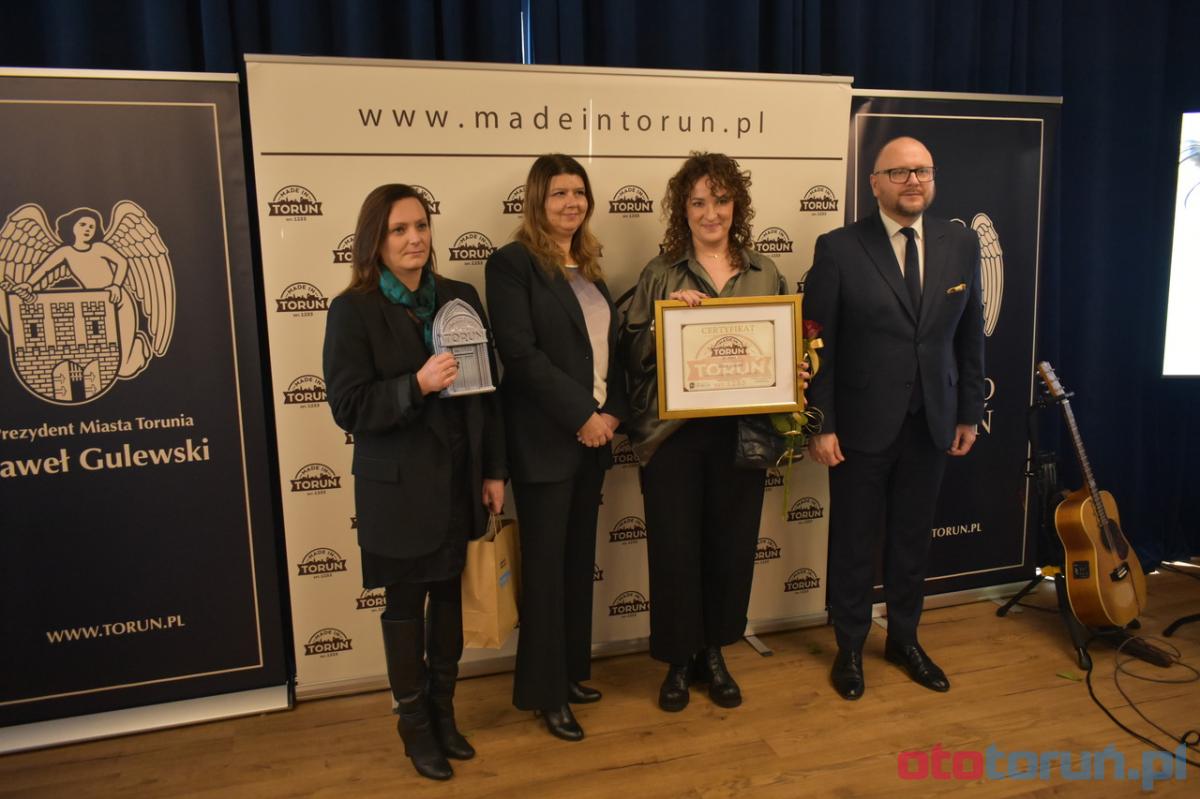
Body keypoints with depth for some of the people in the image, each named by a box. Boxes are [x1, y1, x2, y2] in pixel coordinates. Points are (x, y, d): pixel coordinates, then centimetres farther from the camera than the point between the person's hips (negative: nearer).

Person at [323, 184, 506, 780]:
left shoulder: (461, 298, 4)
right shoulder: (352, 310, -9)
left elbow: (488, 387, 6)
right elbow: (348, 407, -13)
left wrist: (494, 470, 5)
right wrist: (418, 384, -27)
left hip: (461, 479, 4)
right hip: (400, 486, -4)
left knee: (451, 594, 15)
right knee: (406, 603, 10)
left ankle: (444, 712, 35)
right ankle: (414, 725, 29)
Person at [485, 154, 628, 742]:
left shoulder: (588, 267, 14)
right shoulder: (512, 263, -8)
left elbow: (610, 346, 13)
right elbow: (520, 354, -17)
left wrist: (612, 411, -2)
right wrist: (581, 414, -17)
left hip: (594, 433, 7)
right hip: (545, 439, -7)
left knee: (579, 558, 15)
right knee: (546, 564, 4)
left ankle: (570, 670, 32)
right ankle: (544, 690, 19)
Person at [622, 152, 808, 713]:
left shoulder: (764, 273, 8)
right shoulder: (660, 274, 1)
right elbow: (632, 354, -3)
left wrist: (796, 374, -6)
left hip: (740, 431, 3)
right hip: (672, 433, -2)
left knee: (731, 545, 11)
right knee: (674, 548, 3)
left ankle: (713, 654, 33)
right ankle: (678, 662, 25)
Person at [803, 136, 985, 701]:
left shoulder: (961, 244, 3)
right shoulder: (839, 249, -9)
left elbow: (970, 336, 8)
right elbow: (818, 345, -9)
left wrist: (969, 413, 7)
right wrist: (820, 425, -12)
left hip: (932, 422, 4)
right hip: (862, 424, -3)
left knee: (913, 537, 16)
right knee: (854, 540, 9)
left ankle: (904, 638, 36)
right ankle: (850, 648, 28)